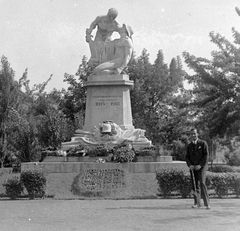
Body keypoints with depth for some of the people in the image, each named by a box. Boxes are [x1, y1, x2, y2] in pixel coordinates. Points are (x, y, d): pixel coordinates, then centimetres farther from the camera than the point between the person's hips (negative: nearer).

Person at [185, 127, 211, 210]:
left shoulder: (203, 143, -1)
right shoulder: (189, 146, 12)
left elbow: (206, 155, -6)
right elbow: (187, 157, 12)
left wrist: (200, 165, -14)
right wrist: (190, 165, -7)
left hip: (201, 167, -4)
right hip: (192, 167, 4)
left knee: (202, 183, -16)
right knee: (194, 185, 3)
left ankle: (207, 203, -12)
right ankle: (197, 203, 11)